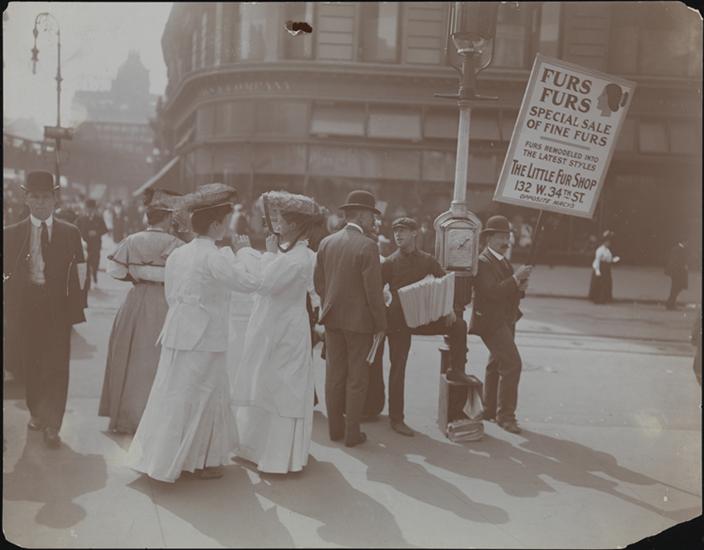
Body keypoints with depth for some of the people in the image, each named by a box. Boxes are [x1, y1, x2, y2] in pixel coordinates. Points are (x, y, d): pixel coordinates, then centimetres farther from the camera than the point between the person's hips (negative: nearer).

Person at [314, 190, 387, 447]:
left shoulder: (326, 243, 3)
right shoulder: (367, 246, -15)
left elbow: (318, 283, 9)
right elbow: (374, 291, -15)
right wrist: (380, 325, -6)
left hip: (332, 318, 6)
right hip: (359, 320, -5)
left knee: (334, 375, 13)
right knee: (356, 378, 5)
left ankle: (335, 428, 23)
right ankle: (352, 433, 12)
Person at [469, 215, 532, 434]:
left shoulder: (504, 262, 17)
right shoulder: (483, 261, -13)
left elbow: (509, 292, 17)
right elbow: (493, 291, -24)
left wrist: (521, 288, -4)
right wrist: (516, 277, -25)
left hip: (505, 321, 10)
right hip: (491, 321, -10)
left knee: (496, 365, 16)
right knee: (512, 363, -16)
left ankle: (489, 410, 28)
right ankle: (505, 415, -9)